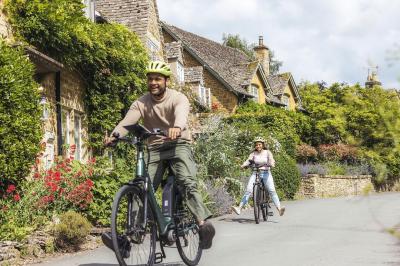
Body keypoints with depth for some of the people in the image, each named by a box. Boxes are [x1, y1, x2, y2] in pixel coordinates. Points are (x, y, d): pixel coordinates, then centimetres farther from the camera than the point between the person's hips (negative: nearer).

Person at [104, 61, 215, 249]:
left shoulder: (178, 98, -8)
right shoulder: (141, 103, -1)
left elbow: (181, 113, -32)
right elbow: (127, 121, -17)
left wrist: (177, 127, -56)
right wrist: (114, 135, -40)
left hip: (178, 145, -3)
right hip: (155, 149, 3)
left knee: (187, 182, -26)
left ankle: (203, 223, -33)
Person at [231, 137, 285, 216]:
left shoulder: (267, 152, 4)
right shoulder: (253, 154, 7)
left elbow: (271, 160, -10)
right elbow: (248, 160, -6)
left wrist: (271, 164, -34)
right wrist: (243, 165, -27)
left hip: (266, 173, -1)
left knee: (272, 190, -18)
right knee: (248, 191, -14)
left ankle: (279, 208, -25)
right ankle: (239, 208, -20)